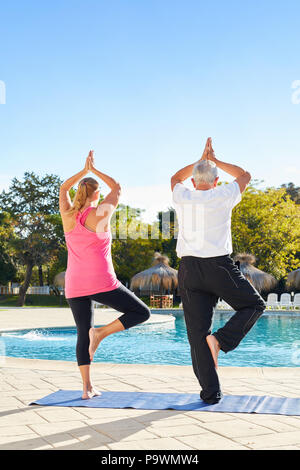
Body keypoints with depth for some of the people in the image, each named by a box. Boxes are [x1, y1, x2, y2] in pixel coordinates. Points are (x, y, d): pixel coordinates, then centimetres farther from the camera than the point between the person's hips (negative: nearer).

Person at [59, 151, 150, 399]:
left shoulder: (68, 215, 5)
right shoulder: (101, 213, -5)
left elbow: (63, 188, 25)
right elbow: (117, 188, 12)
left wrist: (84, 171, 24)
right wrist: (95, 170, 20)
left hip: (75, 286, 5)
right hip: (101, 283, -5)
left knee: (83, 334, 13)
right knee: (141, 313, 7)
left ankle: (87, 387, 7)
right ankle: (101, 332, -11)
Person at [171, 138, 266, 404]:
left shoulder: (182, 197, 7)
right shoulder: (223, 196, 0)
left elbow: (176, 178, 32)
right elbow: (245, 176, 21)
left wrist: (201, 160, 33)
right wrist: (215, 160, 26)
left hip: (189, 269, 3)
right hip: (219, 267, -3)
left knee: (197, 332, 4)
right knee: (254, 305, 18)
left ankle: (210, 391, 3)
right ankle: (221, 339, -4)